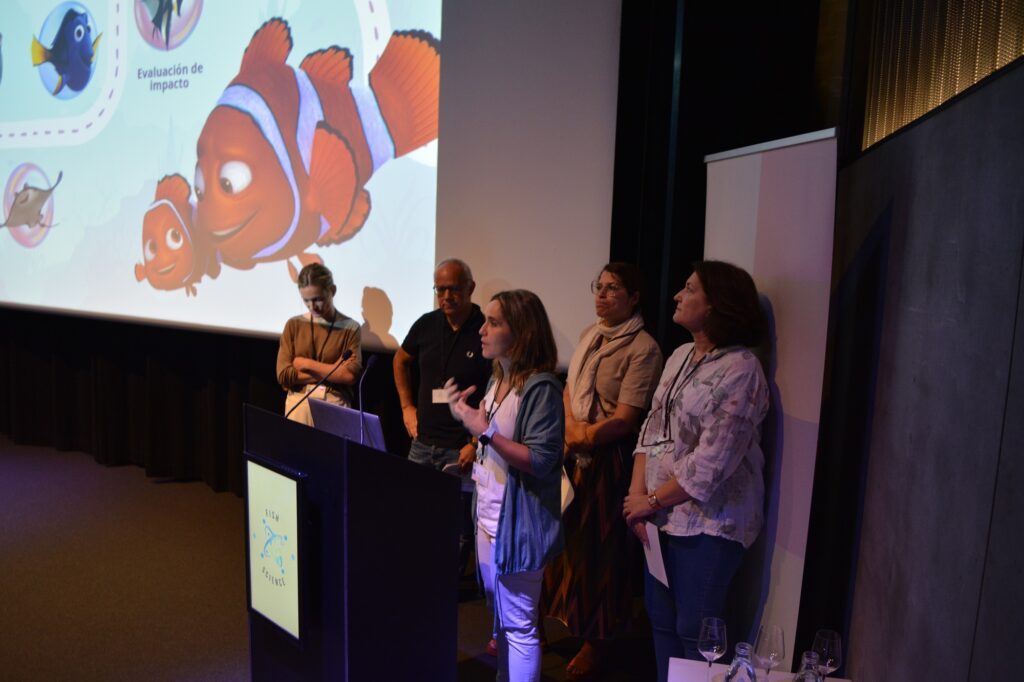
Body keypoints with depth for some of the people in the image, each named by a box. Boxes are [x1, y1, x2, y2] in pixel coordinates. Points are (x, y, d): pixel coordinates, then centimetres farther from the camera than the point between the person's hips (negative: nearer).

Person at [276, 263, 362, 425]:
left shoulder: (350, 327, 0)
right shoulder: (294, 325, 6)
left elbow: (351, 375, -10)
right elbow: (284, 375, -1)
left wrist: (306, 364, -5)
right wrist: (333, 372, -6)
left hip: (335, 403, -2)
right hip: (299, 401, 2)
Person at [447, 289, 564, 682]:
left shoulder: (541, 388, -19)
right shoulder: (497, 380, 7)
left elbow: (541, 461, -24)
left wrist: (485, 431, -26)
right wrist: (465, 418, 3)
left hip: (518, 522, -9)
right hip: (489, 515, 9)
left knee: (519, 623, 4)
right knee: (500, 616, 23)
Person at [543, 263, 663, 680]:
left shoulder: (643, 349, -15)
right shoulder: (589, 335, 10)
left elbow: (625, 419, -18)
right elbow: (569, 388, 11)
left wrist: (584, 439, -11)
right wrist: (570, 428, -6)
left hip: (609, 459, -6)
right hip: (573, 455, 6)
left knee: (600, 550, 7)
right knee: (568, 541, 15)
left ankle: (598, 641, 27)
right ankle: (567, 620, 36)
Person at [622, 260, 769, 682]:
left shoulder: (740, 370, -18)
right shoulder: (680, 356, 8)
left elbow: (712, 462, -21)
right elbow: (652, 429, 7)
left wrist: (652, 501, -12)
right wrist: (637, 494, -4)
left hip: (707, 522, -7)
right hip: (664, 517, 7)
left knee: (694, 632, 8)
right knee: (661, 621, 19)